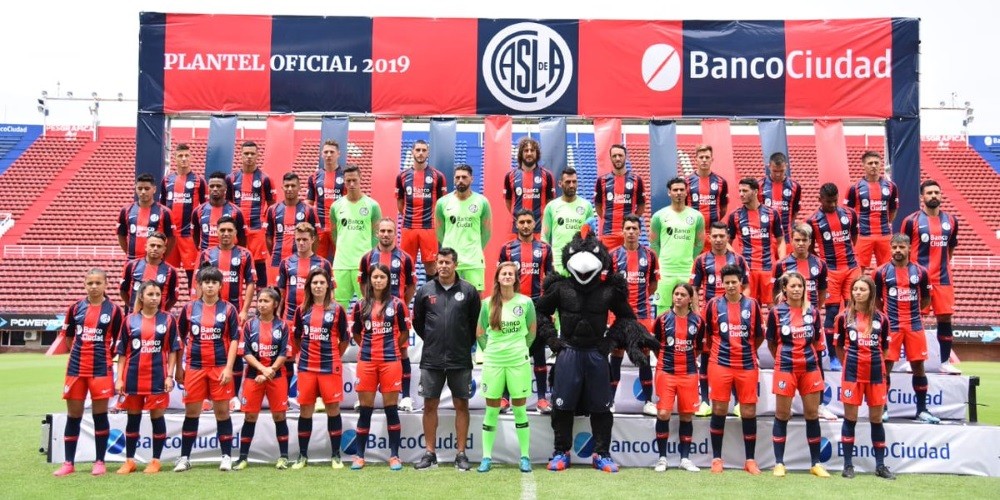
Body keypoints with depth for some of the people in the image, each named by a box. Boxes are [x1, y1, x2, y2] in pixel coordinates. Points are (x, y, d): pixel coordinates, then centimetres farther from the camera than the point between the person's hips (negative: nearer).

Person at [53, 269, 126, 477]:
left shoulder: (114, 310, -2)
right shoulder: (76, 308, 6)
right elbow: (68, 337, 16)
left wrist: (103, 355, 6)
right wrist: (82, 352, 11)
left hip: (101, 369, -3)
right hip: (76, 368, 3)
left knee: (100, 414, 2)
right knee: (73, 415, 7)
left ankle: (100, 462, 12)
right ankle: (69, 463, 15)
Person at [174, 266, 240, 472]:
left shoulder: (228, 309, 1)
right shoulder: (189, 308, 5)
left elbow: (234, 339, 0)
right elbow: (179, 338, 11)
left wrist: (228, 368, -8)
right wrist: (178, 368, 8)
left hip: (220, 367, -1)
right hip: (194, 367, 1)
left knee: (222, 411, 3)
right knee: (191, 412, 6)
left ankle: (226, 456, 12)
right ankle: (184, 457, 15)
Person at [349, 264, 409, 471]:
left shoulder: (397, 303, 2)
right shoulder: (360, 305, 6)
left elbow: (405, 332, 9)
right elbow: (356, 333, 16)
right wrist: (368, 347, 9)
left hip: (390, 361, -1)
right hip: (366, 362, 2)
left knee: (391, 408, 2)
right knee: (365, 409, 5)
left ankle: (394, 456, 9)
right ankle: (360, 456, 13)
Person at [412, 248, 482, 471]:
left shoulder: (469, 291, 0)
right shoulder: (425, 290, 3)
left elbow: (476, 323, 6)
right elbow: (417, 322, 14)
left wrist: (466, 344, 7)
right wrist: (432, 340, 12)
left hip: (460, 360, -1)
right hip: (431, 360, 1)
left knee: (461, 405, 4)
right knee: (430, 405, 6)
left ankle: (461, 454, 12)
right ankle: (430, 453, 15)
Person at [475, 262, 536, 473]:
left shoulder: (525, 302, -2)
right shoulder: (488, 303, 0)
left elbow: (531, 331, 9)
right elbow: (480, 333, 9)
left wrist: (520, 350, 9)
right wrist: (490, 350, 5)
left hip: (518, 362, -1)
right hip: (493, 362, 1)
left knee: (520, 409, 5)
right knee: (491, 410, 6)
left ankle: (525, 457, 13)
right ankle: (486, 457, 13)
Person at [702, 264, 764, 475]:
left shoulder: (752, 304, 4)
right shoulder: (714, 304, 1)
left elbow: (759, 336, 13)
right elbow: (707, 334, 11)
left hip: (747, 366, 1)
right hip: (720, 365, -1)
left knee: (749, 412, 4)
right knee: (719, 411, 2)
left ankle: (750, 460, 14)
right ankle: (716, 458, 12)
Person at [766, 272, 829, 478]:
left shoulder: (813, 312, 5)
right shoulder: (776, 312, -3)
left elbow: (816, 341, 15)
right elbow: (771, 343, 5)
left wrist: (808, 358, 13)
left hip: (810, 368, 3)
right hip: (785, 368, -3)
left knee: (812, 414, 7)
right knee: (782, 415, 2)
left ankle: (816, 463, 16)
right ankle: (779, 463, 9)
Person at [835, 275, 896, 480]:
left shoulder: (881, 318, 4)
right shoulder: (844, 317, 2)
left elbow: (884, 348, 12)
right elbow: (839, 346, 11)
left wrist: (879, 366, 9)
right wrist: (850, 363, 10)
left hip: (876, 372, 1)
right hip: (852, 372, -1)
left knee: (876, 419, 7)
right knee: (850, 417, 1)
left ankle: (880, 465, 15)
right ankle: (848, 465, 8)